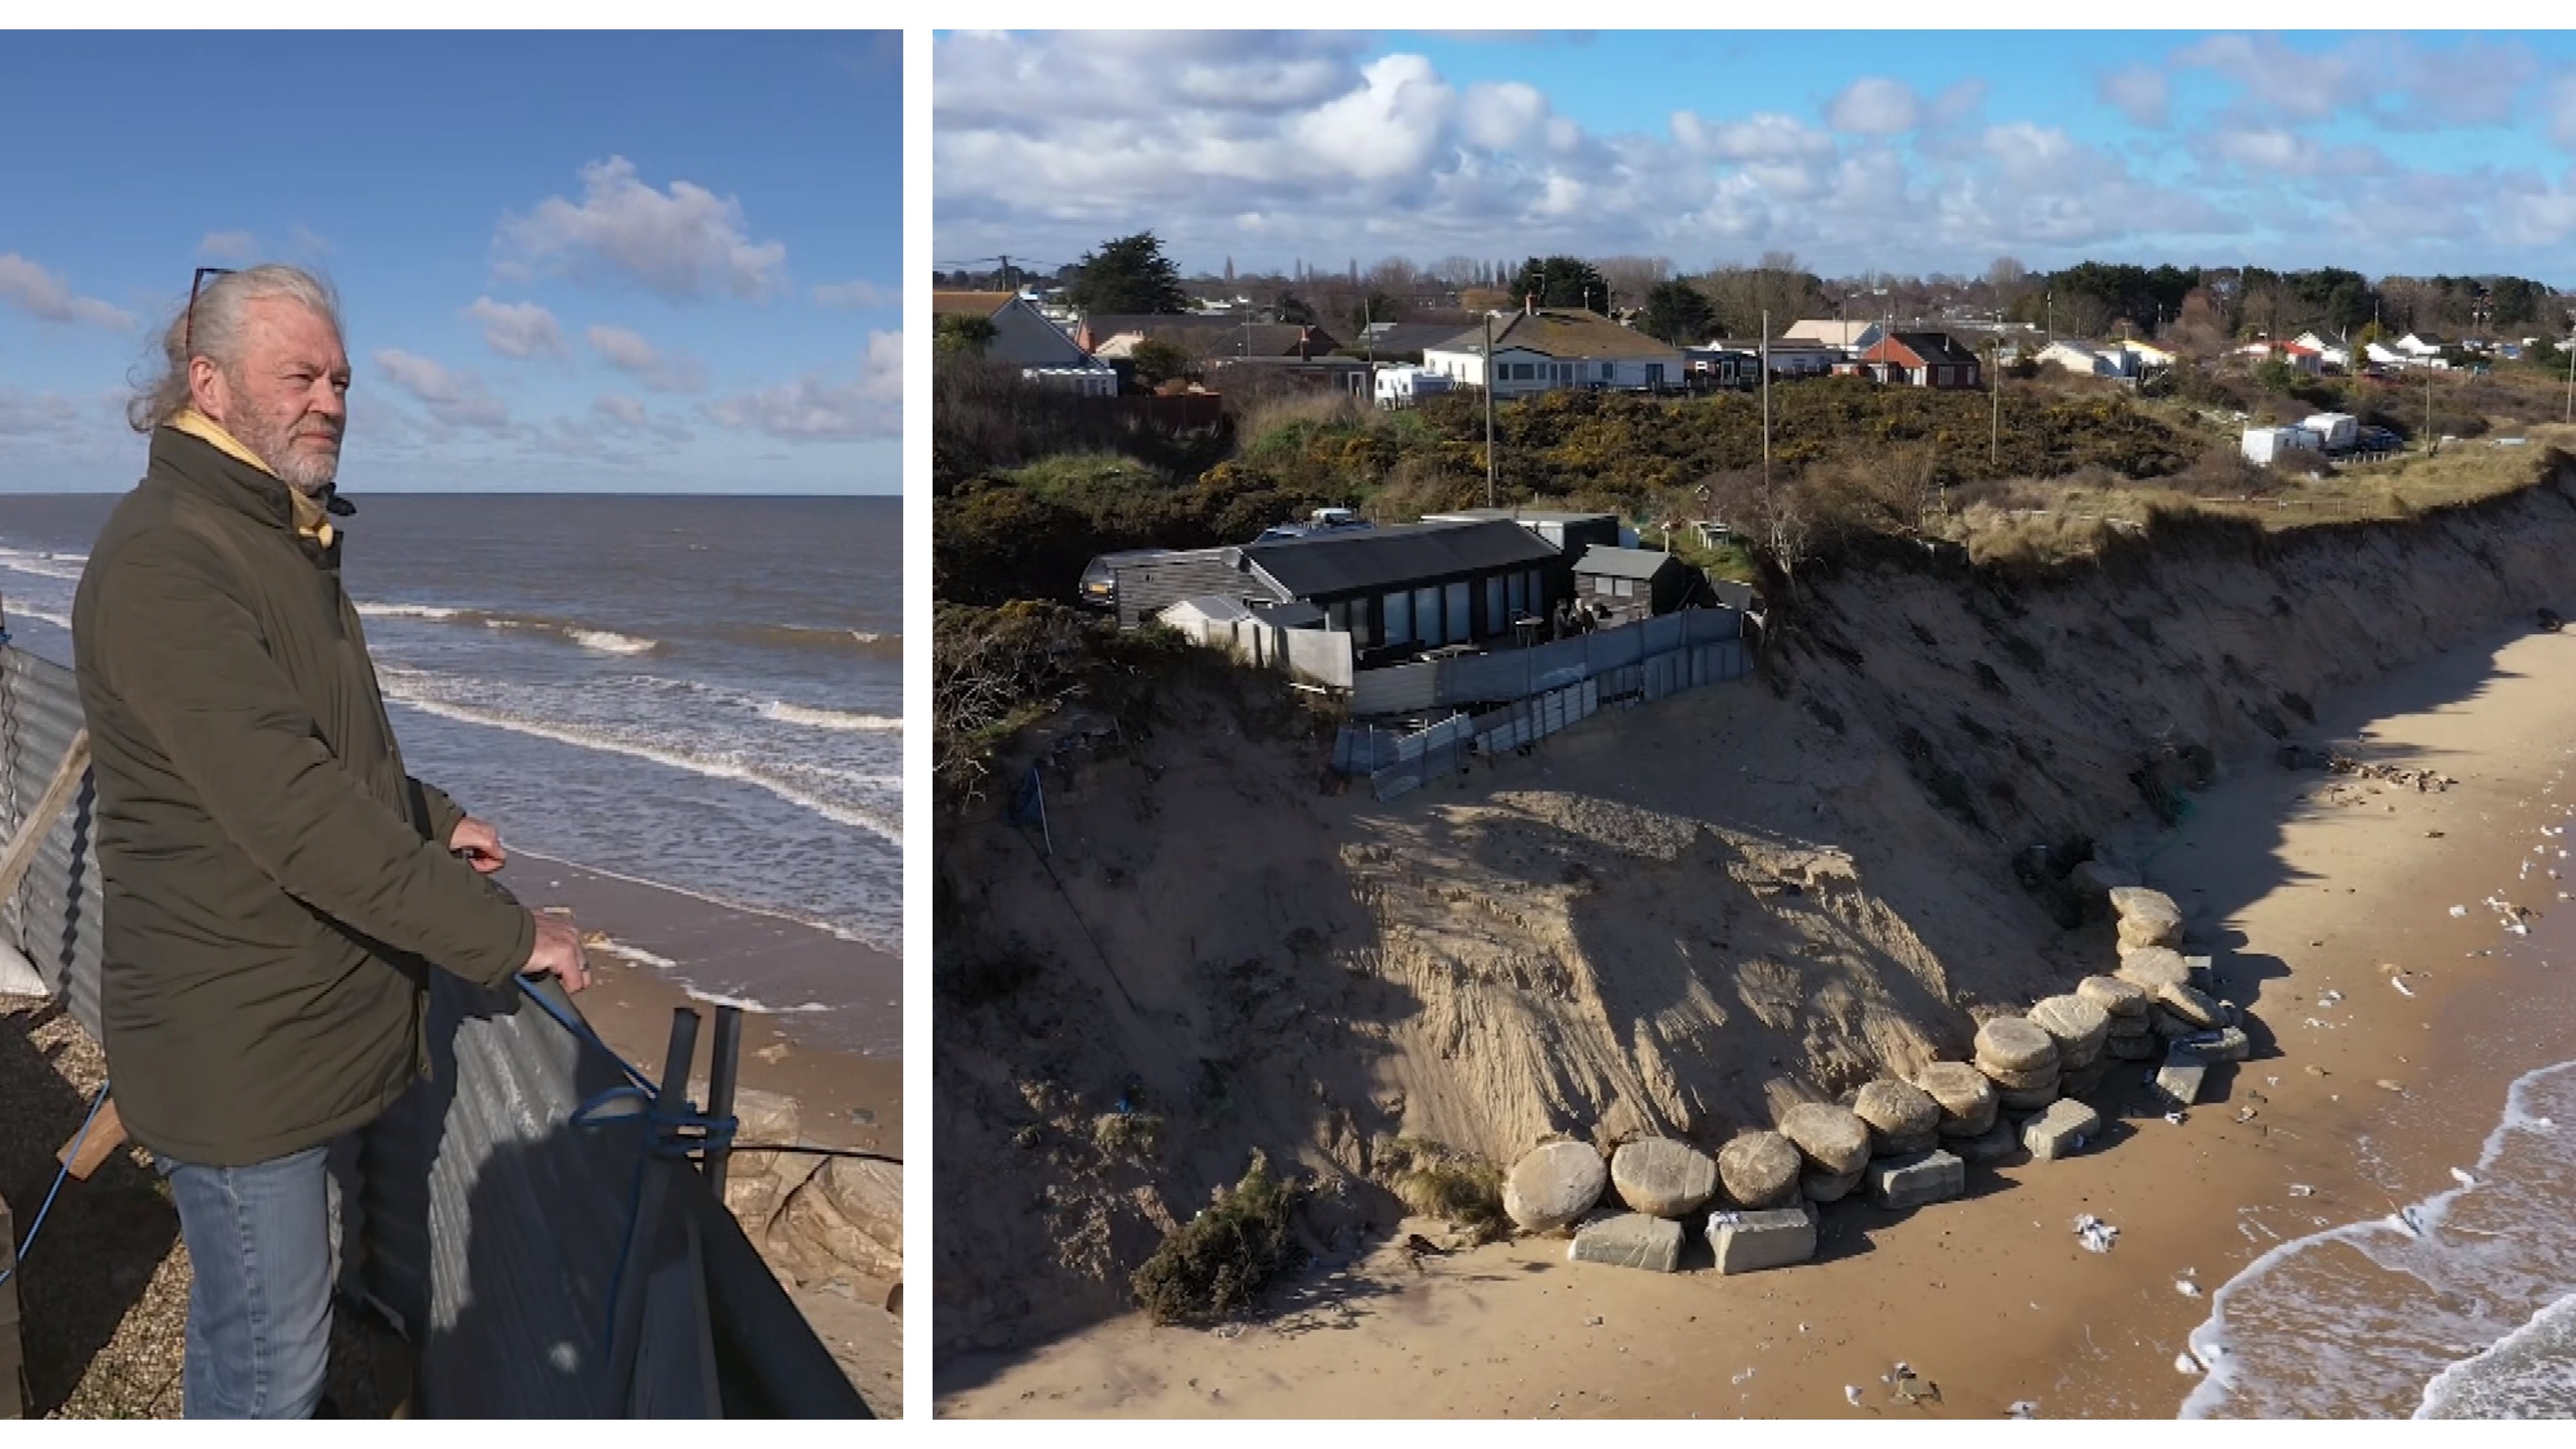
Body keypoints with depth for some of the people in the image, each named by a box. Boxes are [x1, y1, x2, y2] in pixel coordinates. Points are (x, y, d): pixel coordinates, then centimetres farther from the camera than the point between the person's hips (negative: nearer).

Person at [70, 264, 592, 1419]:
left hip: (308, 1015, 10)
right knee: (273, 1361, 2)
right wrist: (504, 934, -27)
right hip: (236, 1040, -10)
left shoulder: (282, 539, 13)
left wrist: (430, 821, 14)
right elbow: (294, 809, -29)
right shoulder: (165, 558, -22)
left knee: (246, 1325, 24)